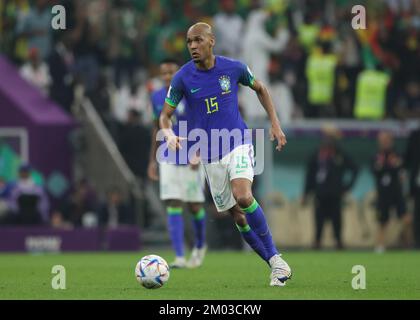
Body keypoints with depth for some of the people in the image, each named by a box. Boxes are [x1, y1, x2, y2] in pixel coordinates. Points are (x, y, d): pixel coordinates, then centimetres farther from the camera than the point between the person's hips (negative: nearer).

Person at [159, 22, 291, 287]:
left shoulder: (233, 68, -4)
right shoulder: (183, 78, -6)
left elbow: (260, 88, 15)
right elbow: (165, 116, 0)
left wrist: (275, 123, 9)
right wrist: (169, 134, -23)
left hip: (238, 144, -2)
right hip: (210, 155, 2)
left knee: (243, 196, -27)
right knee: (238, 216, 3)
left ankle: (275, 258, -16)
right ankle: (276, 266, 16)